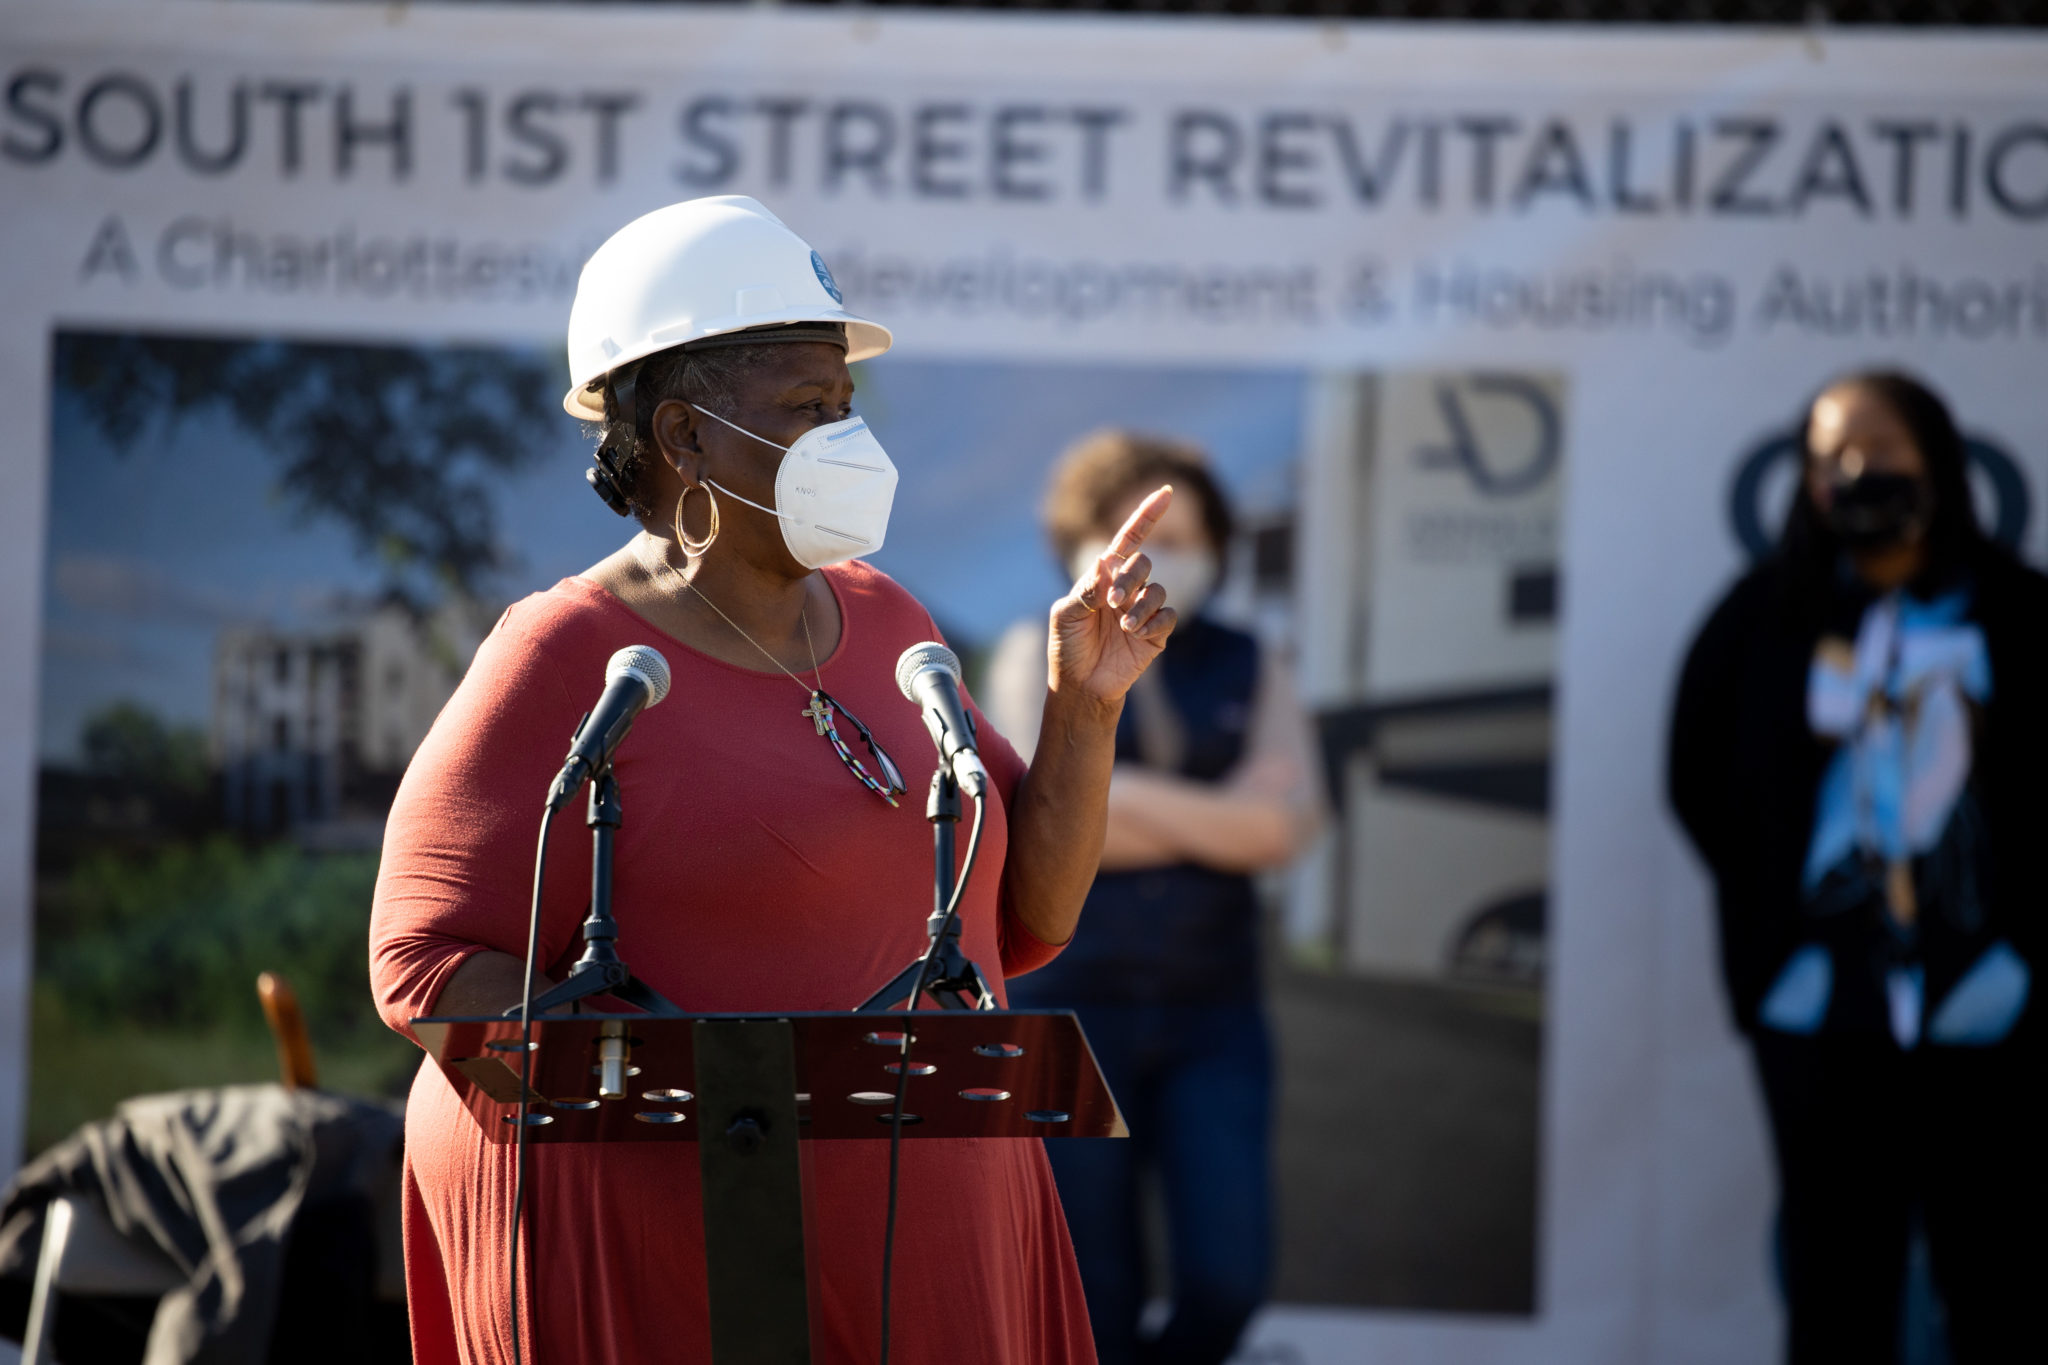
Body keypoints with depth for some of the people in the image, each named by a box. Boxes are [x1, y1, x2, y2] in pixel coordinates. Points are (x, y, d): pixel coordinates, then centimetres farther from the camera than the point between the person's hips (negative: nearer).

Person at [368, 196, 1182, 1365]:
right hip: (650, 1253, -6)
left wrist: (1086, 701, -1)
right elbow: (433, 965, -13)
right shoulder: (572, 659, -8)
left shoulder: (878, 623, 12)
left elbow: (1022, 918, 12)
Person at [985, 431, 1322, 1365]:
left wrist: (1129, 799, -9)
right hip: (1071, 1007, -2)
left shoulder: (1251, 672, 9)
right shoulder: (1039, 657, 5)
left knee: (1228, 1273, -11)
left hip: (1212, 1014, 2)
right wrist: (1214, 818, -6)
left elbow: (1283, 823, -6)